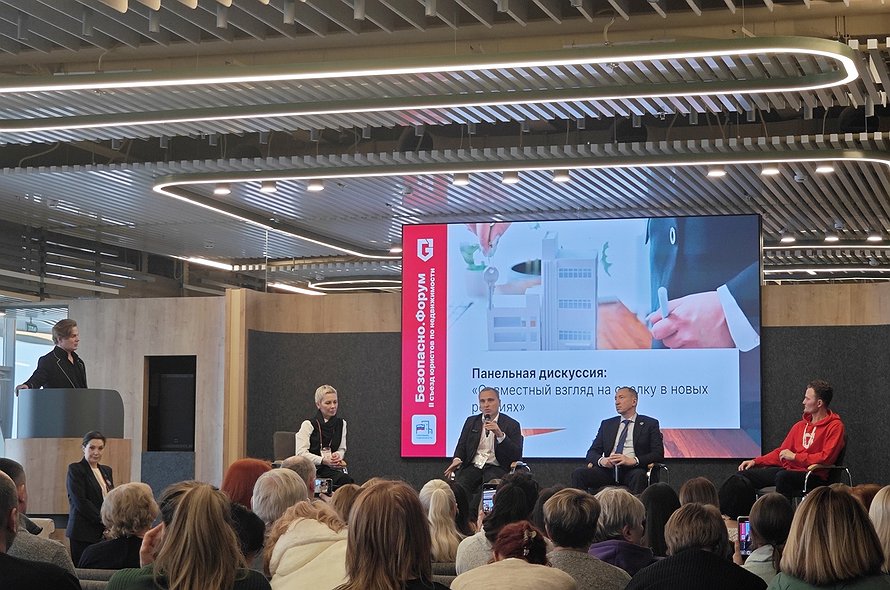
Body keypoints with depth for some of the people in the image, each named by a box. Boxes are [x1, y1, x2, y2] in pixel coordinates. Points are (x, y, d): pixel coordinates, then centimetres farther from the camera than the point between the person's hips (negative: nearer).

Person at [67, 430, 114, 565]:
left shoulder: (106, 471, 19)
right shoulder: (75, 469, -2)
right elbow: (79, 501, -10)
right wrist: (102, 520, -14)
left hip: (105, 533, 6)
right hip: (83, 534, -6)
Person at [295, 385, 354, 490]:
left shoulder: (341, 423, 15)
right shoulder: (308, 425, -1)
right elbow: (301, 453, -8)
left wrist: (338, 455, -4)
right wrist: (323, 460, -19)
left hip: (332, 468, 5)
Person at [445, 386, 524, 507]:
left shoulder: (511, 425, 5)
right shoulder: (471, 421, 19)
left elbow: (517, 455, -4)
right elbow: (461, 446, 19)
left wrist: (500, 434, -18)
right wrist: (457, 459, -6)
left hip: (496, 468, -3)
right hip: (472, 466, 3)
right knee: (459, 486, -30)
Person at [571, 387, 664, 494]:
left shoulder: (649, 424, 11)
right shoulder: (607, 424, 22)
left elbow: (658, 454, 1)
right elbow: (592, 452, 16)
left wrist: (633, 460, -17)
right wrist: (601, 460, -10)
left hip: (632, 470, -3)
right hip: (608, 469, 3)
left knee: (638, 475, -39)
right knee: (578, 473, -23)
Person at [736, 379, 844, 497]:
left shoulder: (835, 426, -1)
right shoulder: (800, 426, 23)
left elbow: (826, 458, -13)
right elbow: (782, 452, 26)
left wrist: (795, 456, -8)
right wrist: (755, 461, 14)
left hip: (813, 476, -7)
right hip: (789, 469, 7)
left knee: (782, 476, -40)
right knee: (742, 475, -10)